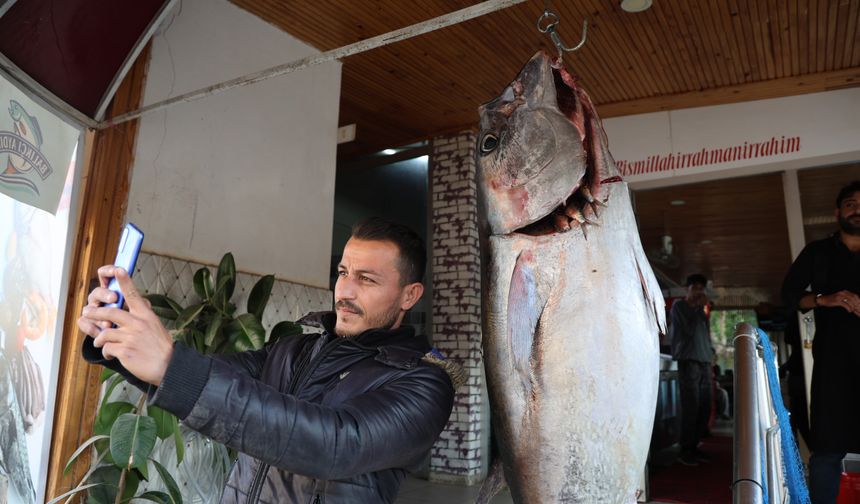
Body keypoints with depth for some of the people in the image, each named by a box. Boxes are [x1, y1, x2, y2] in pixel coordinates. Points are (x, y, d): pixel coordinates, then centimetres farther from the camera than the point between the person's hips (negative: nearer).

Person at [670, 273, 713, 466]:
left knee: (704, 408, 1)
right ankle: (685, 451, -9)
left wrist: (710, 353, 12)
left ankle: (694, 447, 10)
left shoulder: (700, 311, 24)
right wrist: (699, 308, 0)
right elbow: (689, 329, -7)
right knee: (691, 407, -13)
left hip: (704, 362, 7)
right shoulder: (679, 306, 4)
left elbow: (705, 334, 25)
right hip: (688, 361, -7)